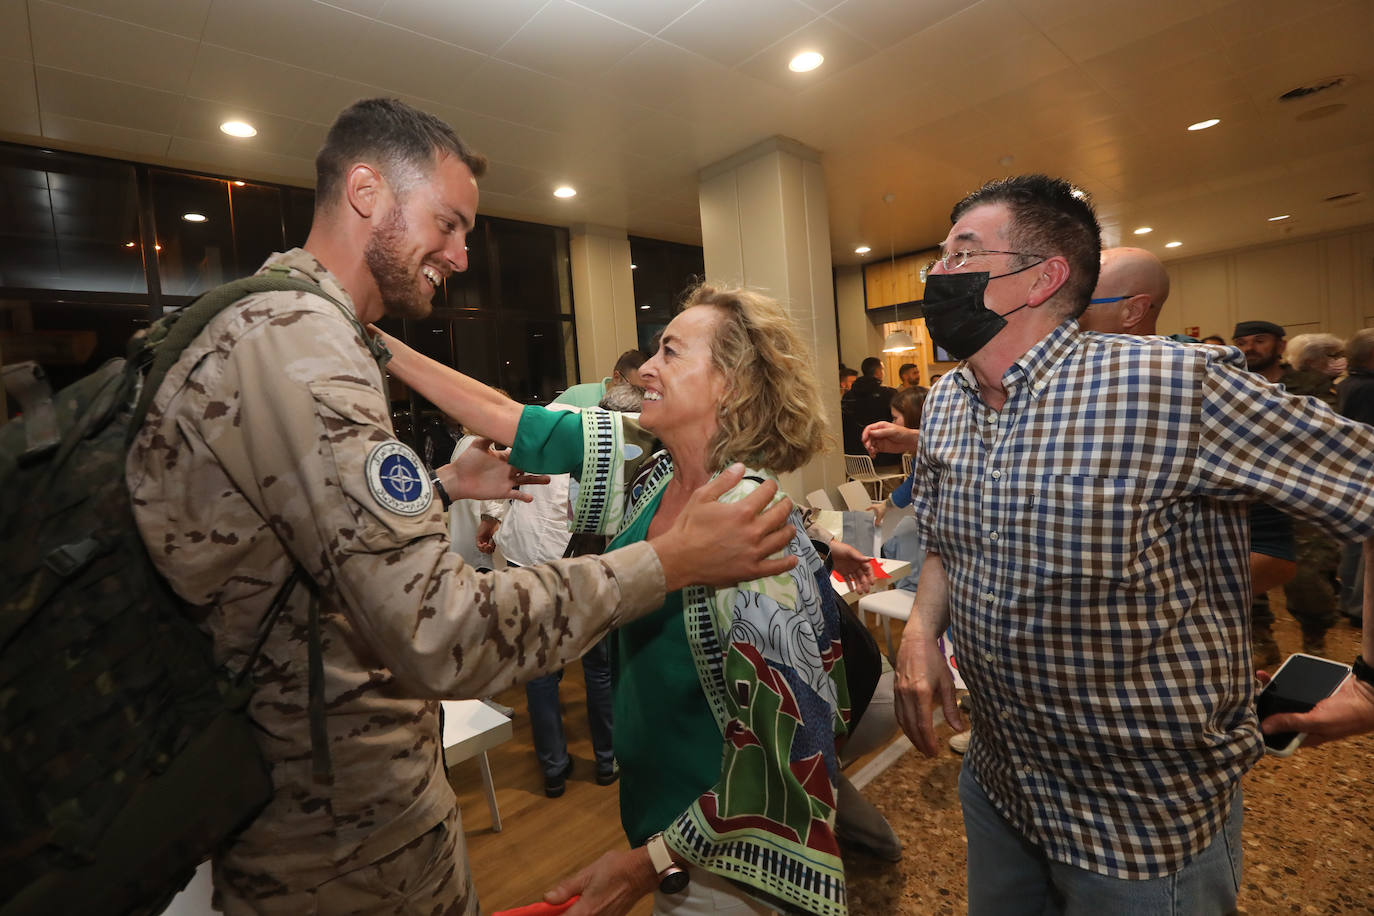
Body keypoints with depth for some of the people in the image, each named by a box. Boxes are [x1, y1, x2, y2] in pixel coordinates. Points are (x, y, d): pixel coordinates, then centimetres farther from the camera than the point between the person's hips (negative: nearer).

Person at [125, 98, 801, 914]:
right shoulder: (297, 337, -27)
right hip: (343, 822, -9)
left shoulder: (264, 321, 9)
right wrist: (669, 562, -28)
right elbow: (442, 637, -34)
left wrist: (445, 484, 12)